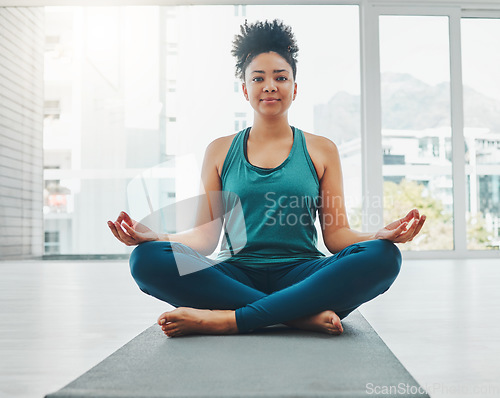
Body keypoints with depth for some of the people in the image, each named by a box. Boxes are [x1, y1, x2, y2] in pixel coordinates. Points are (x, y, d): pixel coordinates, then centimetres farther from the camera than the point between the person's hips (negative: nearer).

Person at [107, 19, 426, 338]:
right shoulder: (220, 151, 13)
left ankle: (227, 320, -29)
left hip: (301, 275, 0)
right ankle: (303, 315, -27)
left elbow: (336, 234, 7)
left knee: (383, 256, -29)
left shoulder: (322, 150, 12)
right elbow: (206, 235, 7)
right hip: (237, 275, 1)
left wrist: (381, 236, -15)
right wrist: (154, 236, -13)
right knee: (147, 258, -26)